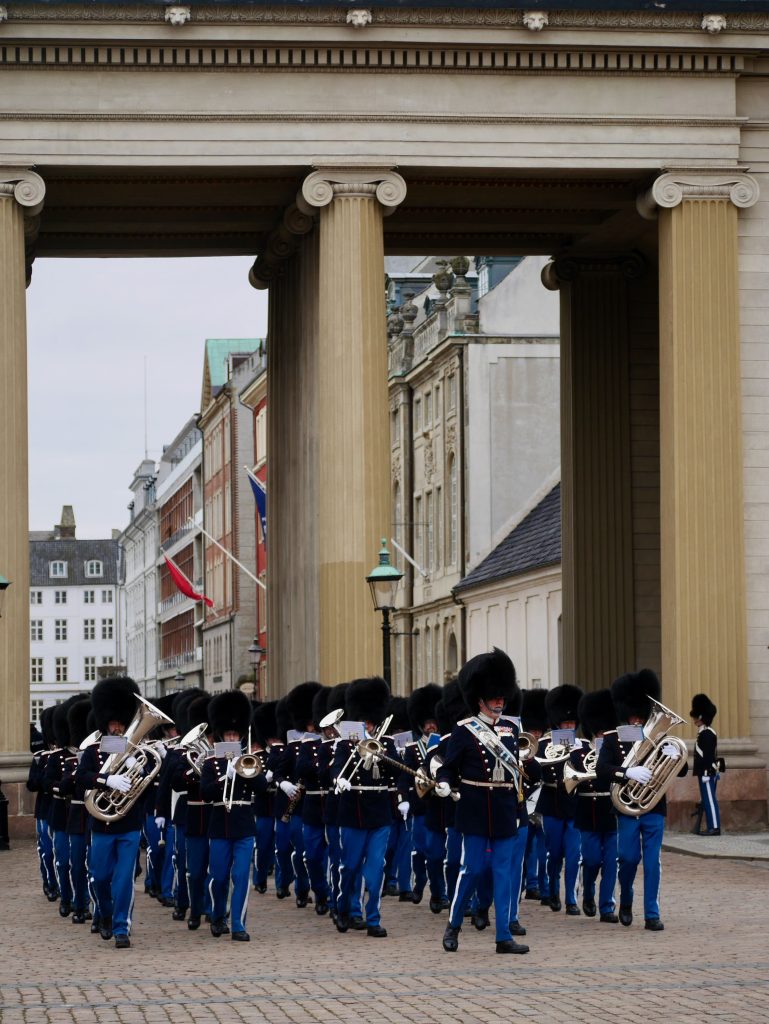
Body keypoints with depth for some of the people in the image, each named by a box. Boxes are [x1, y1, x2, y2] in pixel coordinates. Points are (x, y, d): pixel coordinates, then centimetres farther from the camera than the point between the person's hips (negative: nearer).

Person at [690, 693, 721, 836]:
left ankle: (714, 827, -8)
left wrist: (706, 774, -22)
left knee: (709, 800, -8)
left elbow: (708, 756, -20)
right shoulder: (705, 733, 16)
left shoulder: (707, 734, -15)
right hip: (707, 772, 10)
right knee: (707, 800, 10)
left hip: (707, 772, -10)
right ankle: (713, 827, 12)